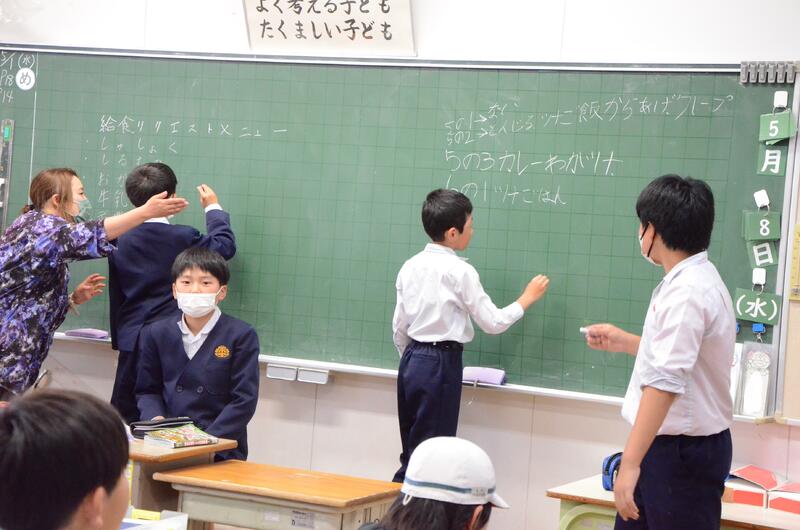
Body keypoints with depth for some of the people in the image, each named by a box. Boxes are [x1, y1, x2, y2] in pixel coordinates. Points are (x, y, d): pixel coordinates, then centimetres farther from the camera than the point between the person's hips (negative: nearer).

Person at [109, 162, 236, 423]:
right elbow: (225, 245, 5)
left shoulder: (121, 240, 3)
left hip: (131, 341, 4)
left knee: (125, 415, 10)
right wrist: (213, 209, 20)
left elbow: (116, 294, 10)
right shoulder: (182, 237, -10)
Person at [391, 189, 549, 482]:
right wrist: (527, 298, 7)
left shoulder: (411, 266, 7)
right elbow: (493, 323, -7)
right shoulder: (460, 271, -12)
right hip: (442, 363, -7)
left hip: (411, 361, 7)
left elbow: (399, 327, 11)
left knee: (412, 452, 14)